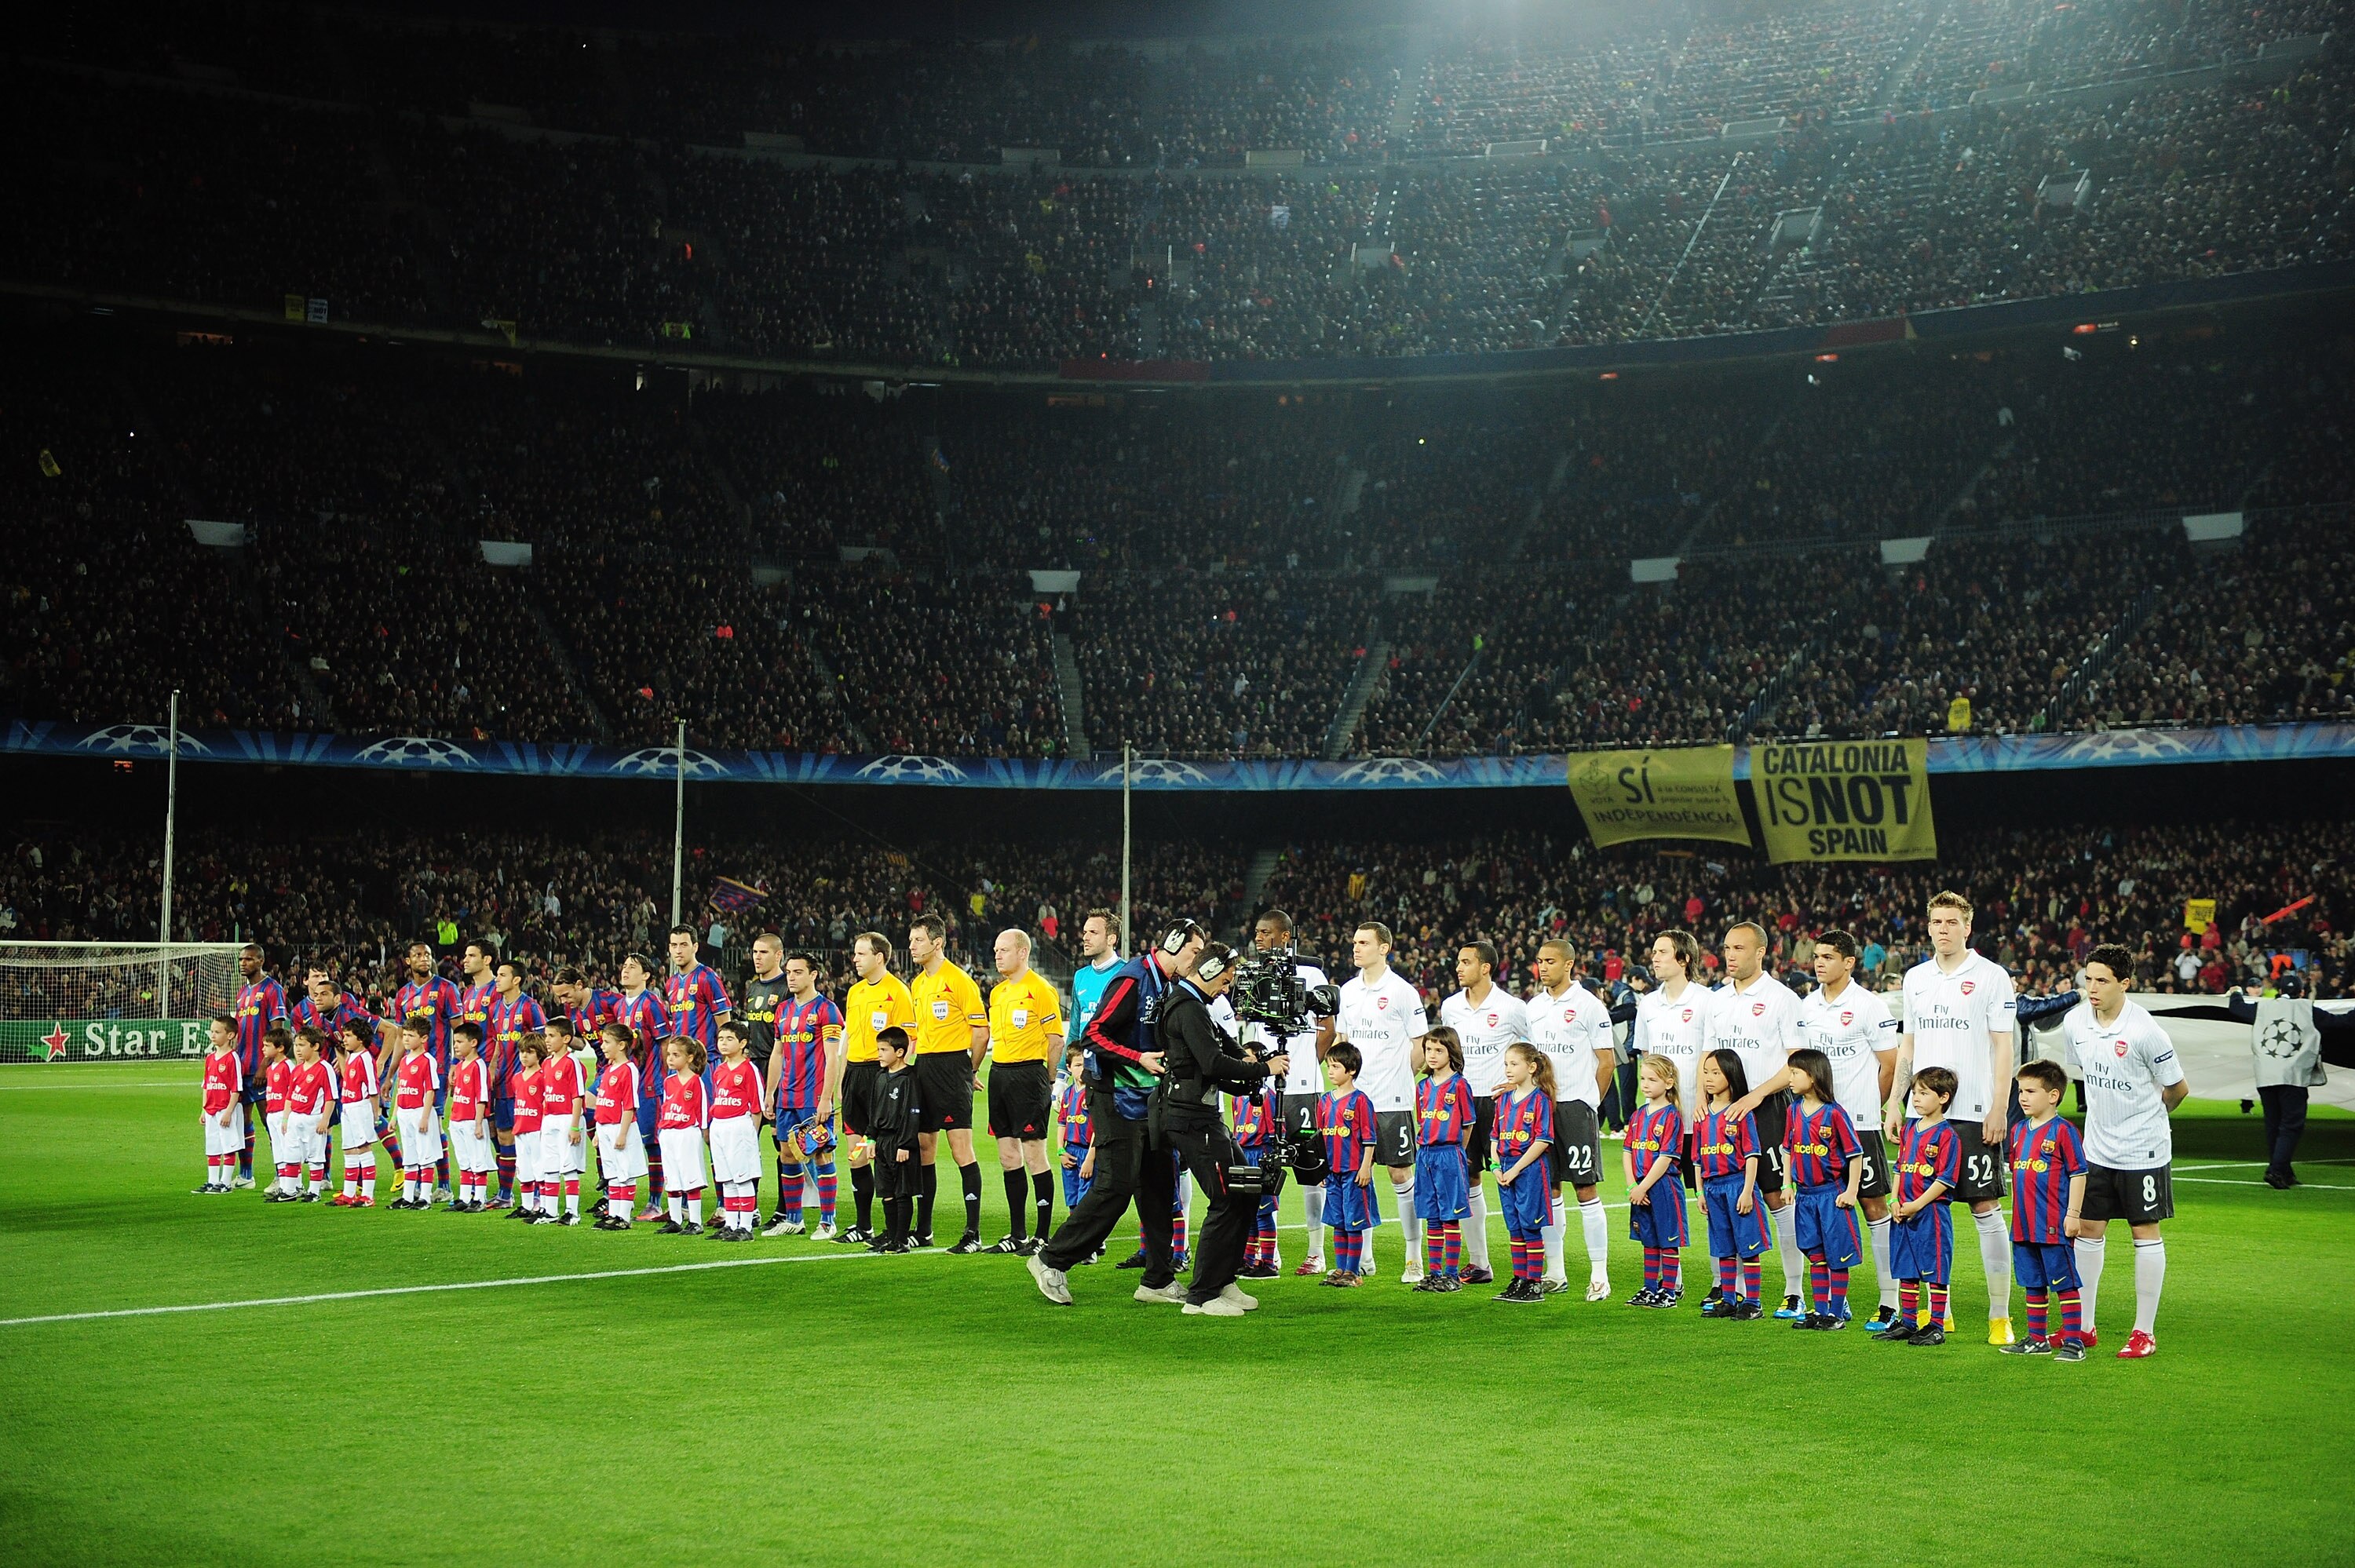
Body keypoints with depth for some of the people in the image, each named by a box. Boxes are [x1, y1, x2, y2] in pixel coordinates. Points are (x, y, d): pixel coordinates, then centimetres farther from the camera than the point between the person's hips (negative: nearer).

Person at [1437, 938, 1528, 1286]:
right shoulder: (1450, 1007, 8)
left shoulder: (1511, 1007, -7)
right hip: (1461, 1101, 5)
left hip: (1498, 1101, -5)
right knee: (1467, 1179, 6)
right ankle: (1478, 1263, 15)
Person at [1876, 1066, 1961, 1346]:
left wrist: (1917, 1205, -16)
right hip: (1903, 1213, 7)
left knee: (1935, 1271, 0)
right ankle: (1907, 1323, 22)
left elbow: (1945, 1179, -14)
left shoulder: (1948, 1135, -10)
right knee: (1906, 1270, 13)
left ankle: (1936, 1327, 6)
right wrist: (1895, 1202, 5)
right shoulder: (1910, 1128, 12)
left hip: (1931, 1212, -7)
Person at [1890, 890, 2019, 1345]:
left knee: (1986, 1209, -3)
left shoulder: (1991, 977, -3)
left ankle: (2000, 1315, 2)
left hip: (1975, 1114, -5)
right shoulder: (1916, 978, 12)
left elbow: (2003, 1048, -5)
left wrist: (1999, 1108, -12)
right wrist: (1893, 1103, 11)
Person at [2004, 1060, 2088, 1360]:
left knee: (2064, 1283, -1)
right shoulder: (2018, 1130, 11)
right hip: (2024, 1225, 8)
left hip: (2053, 1226, -8)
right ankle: (2037, 1340, 23)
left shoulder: (2063, 1131, -10)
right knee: (2033, 1284, 15)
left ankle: (2074, 1342, 4)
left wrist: (2073, 1214, -13)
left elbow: (2078, 1174, -10)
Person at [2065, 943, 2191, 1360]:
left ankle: (2145, 1332, 10)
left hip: (2143, 1149, -5)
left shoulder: (2145, 1030, -19)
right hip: (2096, 1147, 5)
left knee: (2145, 1232, 2)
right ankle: (2083, 1326, 18)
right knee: (2087, 1230, 8)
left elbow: (2178, 1088, -5)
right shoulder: (2075, 1022, -2)